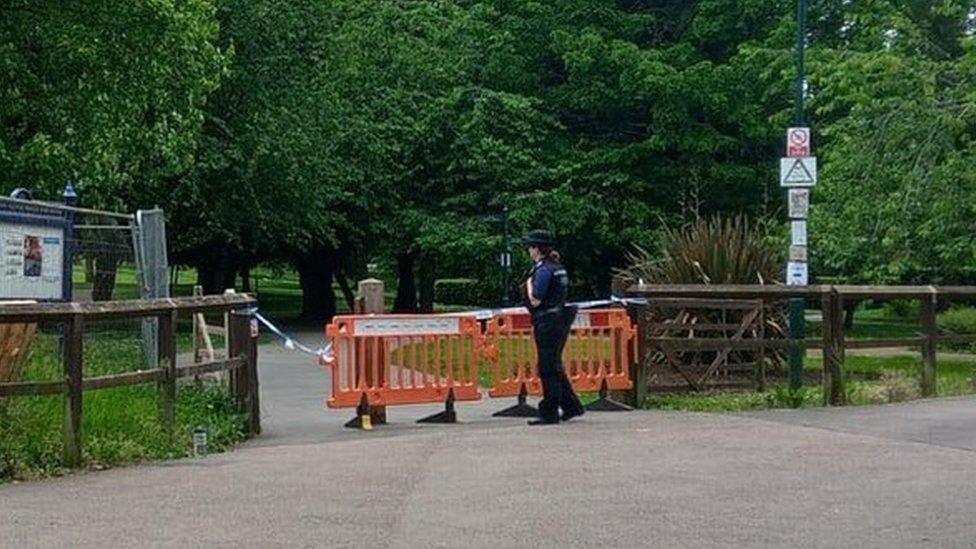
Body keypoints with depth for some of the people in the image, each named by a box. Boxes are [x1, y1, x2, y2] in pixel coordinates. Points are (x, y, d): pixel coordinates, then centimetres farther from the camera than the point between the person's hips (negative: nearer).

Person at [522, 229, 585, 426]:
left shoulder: (543, 269, -16)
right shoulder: (557, 267, 14)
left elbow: (535, 300, -18)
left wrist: (529, 284, -2)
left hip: (547, 323, -10)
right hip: (561, 319, 10)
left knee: (548, 369, -4)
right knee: (554, 367, 17)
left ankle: (549, 413, 1)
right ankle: (572, 406, 22)